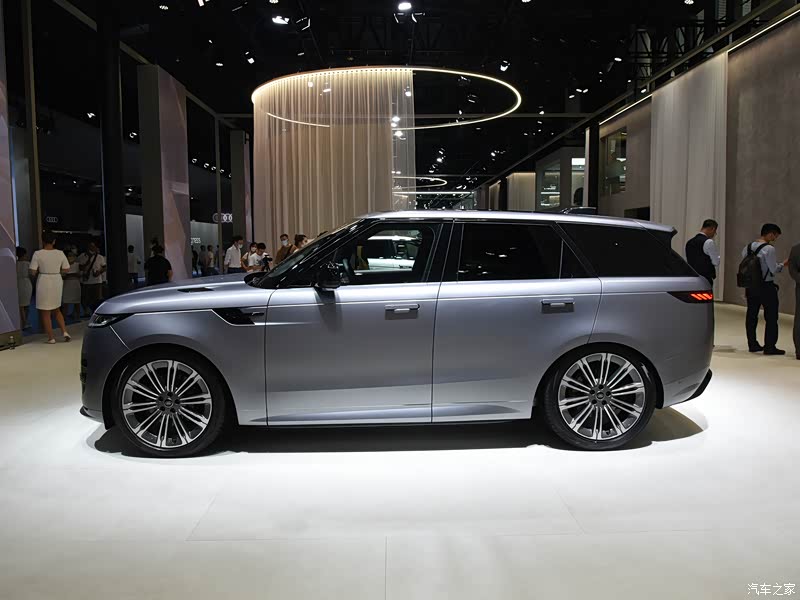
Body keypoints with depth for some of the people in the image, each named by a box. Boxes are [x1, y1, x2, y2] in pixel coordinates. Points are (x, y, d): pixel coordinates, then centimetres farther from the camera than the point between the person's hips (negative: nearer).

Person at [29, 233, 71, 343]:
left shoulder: (38, 254, -9)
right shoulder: (60, 253, -2)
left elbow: (33, 272, -9)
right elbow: (66, 269, 4)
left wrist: (40, 270, 11)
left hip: (44, 282, -3)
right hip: (57, 281, 3)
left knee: (45, 312, 6)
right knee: (57, 309, 20)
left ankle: (51, 338, 8)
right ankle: (64, 331, 5)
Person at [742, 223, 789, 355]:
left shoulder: (747, 248, 7)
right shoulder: (769, 249, -14)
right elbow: (774, 270, -13)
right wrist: (783, 264, 5)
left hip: (751, 286, 7)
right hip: (766, 286, -7)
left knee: (751, 315, 12)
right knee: (771, 317, 2)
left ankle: (752, 344, 19)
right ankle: (770, 347, 5)